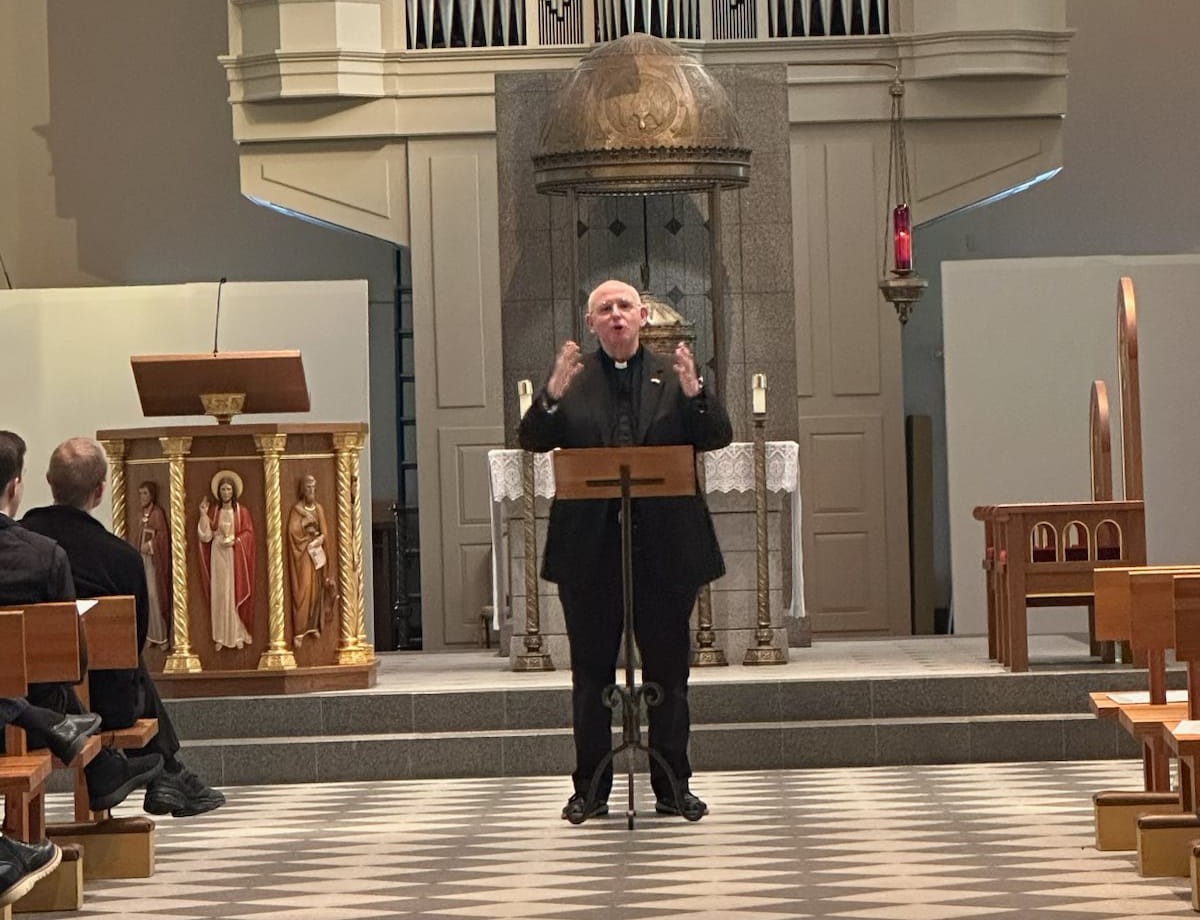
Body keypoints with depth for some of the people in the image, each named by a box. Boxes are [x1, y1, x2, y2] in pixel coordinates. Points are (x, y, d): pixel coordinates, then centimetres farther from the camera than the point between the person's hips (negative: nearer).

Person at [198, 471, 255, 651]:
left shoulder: (242, 511, 1)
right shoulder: (213, 511, 6)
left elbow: (248, 533, -3)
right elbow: (206, 535, -1)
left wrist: (234, 541, -17)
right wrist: (203, 514, -9)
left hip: (236, 557, -2)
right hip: (218, 556, 2)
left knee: (236, 594, -1)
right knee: (219, 595, 2)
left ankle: (238, 635, 6)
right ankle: (221, 636, 6)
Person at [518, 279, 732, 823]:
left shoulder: (674, 376, 7)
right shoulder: (572, 380, 6)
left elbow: (718, 438, -2)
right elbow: (532, 441, -4)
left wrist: (694, 393, -20)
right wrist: (552, 395, -22)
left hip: (664, 548, 0)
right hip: (589, 551, 0)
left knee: (668, 671, 6)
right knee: (591, 675, 6)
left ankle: (672, 787, 14)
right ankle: (590, 790, 13)